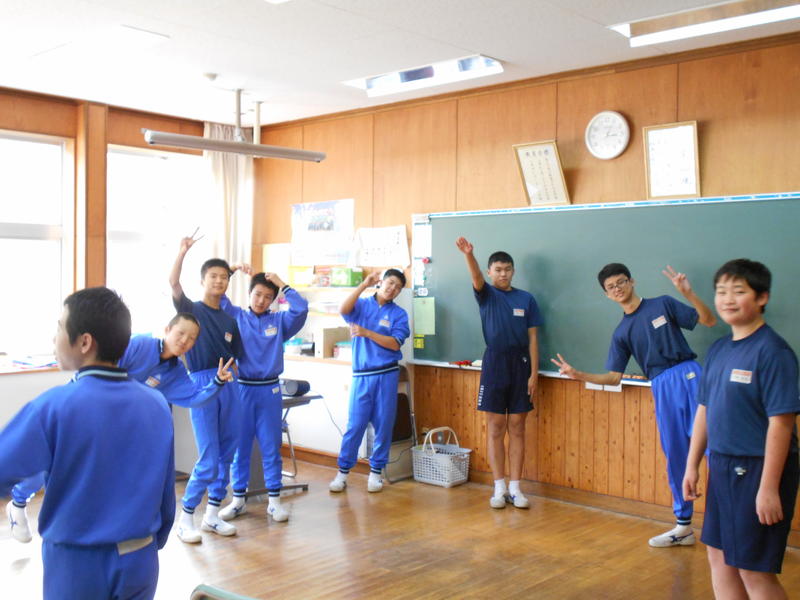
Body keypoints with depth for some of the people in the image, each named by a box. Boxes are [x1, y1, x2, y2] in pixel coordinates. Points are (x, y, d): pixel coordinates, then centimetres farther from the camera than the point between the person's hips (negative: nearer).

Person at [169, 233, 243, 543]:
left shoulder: (230, 321, 13)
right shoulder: (191, 310, -1)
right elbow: (173, 283, -19)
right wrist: (183, 250, -23)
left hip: (229, 385, 5)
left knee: (225, 456, 10)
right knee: (208, 460, -7)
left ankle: (212, 515, 24)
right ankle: (185, 517, 10)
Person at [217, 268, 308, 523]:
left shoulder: (280, 320, 3)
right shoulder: (236, 316, 4)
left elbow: (301, 309, -11)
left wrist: (282, 284, -6)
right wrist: (231, 270, -8)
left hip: (270, 390, 0)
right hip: (242, 388, 0)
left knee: (271, 446, 6)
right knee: (239, 446, 8)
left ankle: (274, 500, 15)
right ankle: (239, 499, 19)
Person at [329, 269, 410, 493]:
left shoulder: (399, 314, 4)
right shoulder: (362, 305, 5)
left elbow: (395, 344, -8)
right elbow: (343, 309, -16)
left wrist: (366, 332, -15)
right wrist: (364, 284, -16)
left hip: (387, 375, 1)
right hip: (362, 375, -1)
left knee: (383, 424, 4)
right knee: (355, 424, 0)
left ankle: (376, 471, 18)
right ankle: (343, 471, 11)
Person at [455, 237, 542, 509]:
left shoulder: (526, 299, 6)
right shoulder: (486, 295, 3)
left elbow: (533, 338, 4)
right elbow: (476, 278, -20)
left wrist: (534, 374, -3)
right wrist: (469, 254, -41)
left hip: (520, 364, 1)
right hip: (494, 362, -1)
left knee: (517, 427, 5)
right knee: (495, 427, 2)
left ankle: (515, 488, 11)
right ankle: (499, 488, 10)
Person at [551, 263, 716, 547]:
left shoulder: (663, 304, 5)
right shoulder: (622, 332, 14)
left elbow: (708, 320, 2)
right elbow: (614, 377, 12)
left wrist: (688, 293, -14)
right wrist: (578, 375, 0)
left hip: (688, 375, -4)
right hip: (661, 388, 4)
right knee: (675, 457, 9)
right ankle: (683, 526, 18)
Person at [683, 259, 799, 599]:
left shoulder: (772, 350, -16)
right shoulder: (718, 350, 7)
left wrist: (769, 487, -22)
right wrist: (692, 465, 13)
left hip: (757, 469, -8)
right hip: (722, 466, 8)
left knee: (754, 570, 1)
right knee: (719, 554, 17)